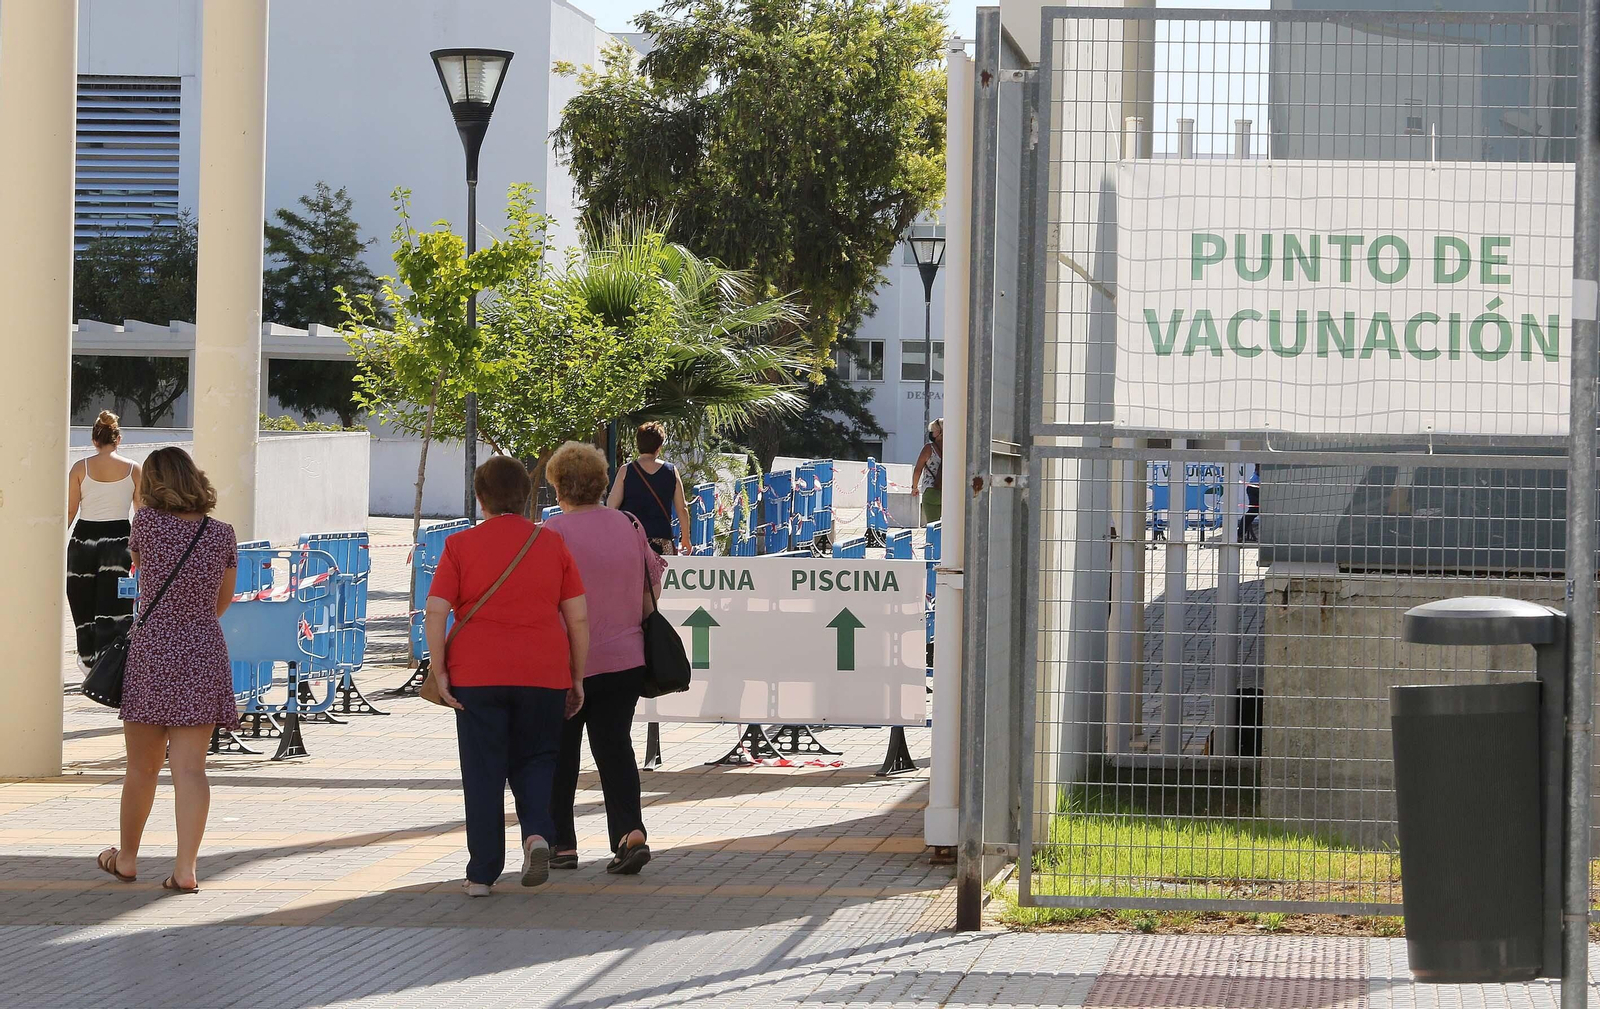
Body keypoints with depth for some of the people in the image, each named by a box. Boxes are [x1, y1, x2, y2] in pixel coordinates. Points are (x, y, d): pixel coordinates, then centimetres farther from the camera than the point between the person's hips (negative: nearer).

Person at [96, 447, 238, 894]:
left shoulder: (147, 522, -8)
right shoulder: (222, 534, -1)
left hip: (151, 654, -1)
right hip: (203, 656, 1)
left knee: (142, 767, 12)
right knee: (190, 767, -1)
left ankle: (127, 858, 28)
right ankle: (185, 868, -8)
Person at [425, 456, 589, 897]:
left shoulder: (461, 545, 0)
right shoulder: (552, 544, 5)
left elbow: (435, 613, -9)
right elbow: (579, 617, 4)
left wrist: (439, 671, -3)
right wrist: (577, 678, 11)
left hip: (477, 677, -1)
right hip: (544, 674, 2)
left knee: (483, 773, 6)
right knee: (535, 761, 16)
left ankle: (482, 874, 6)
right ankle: (537, 833, -10)